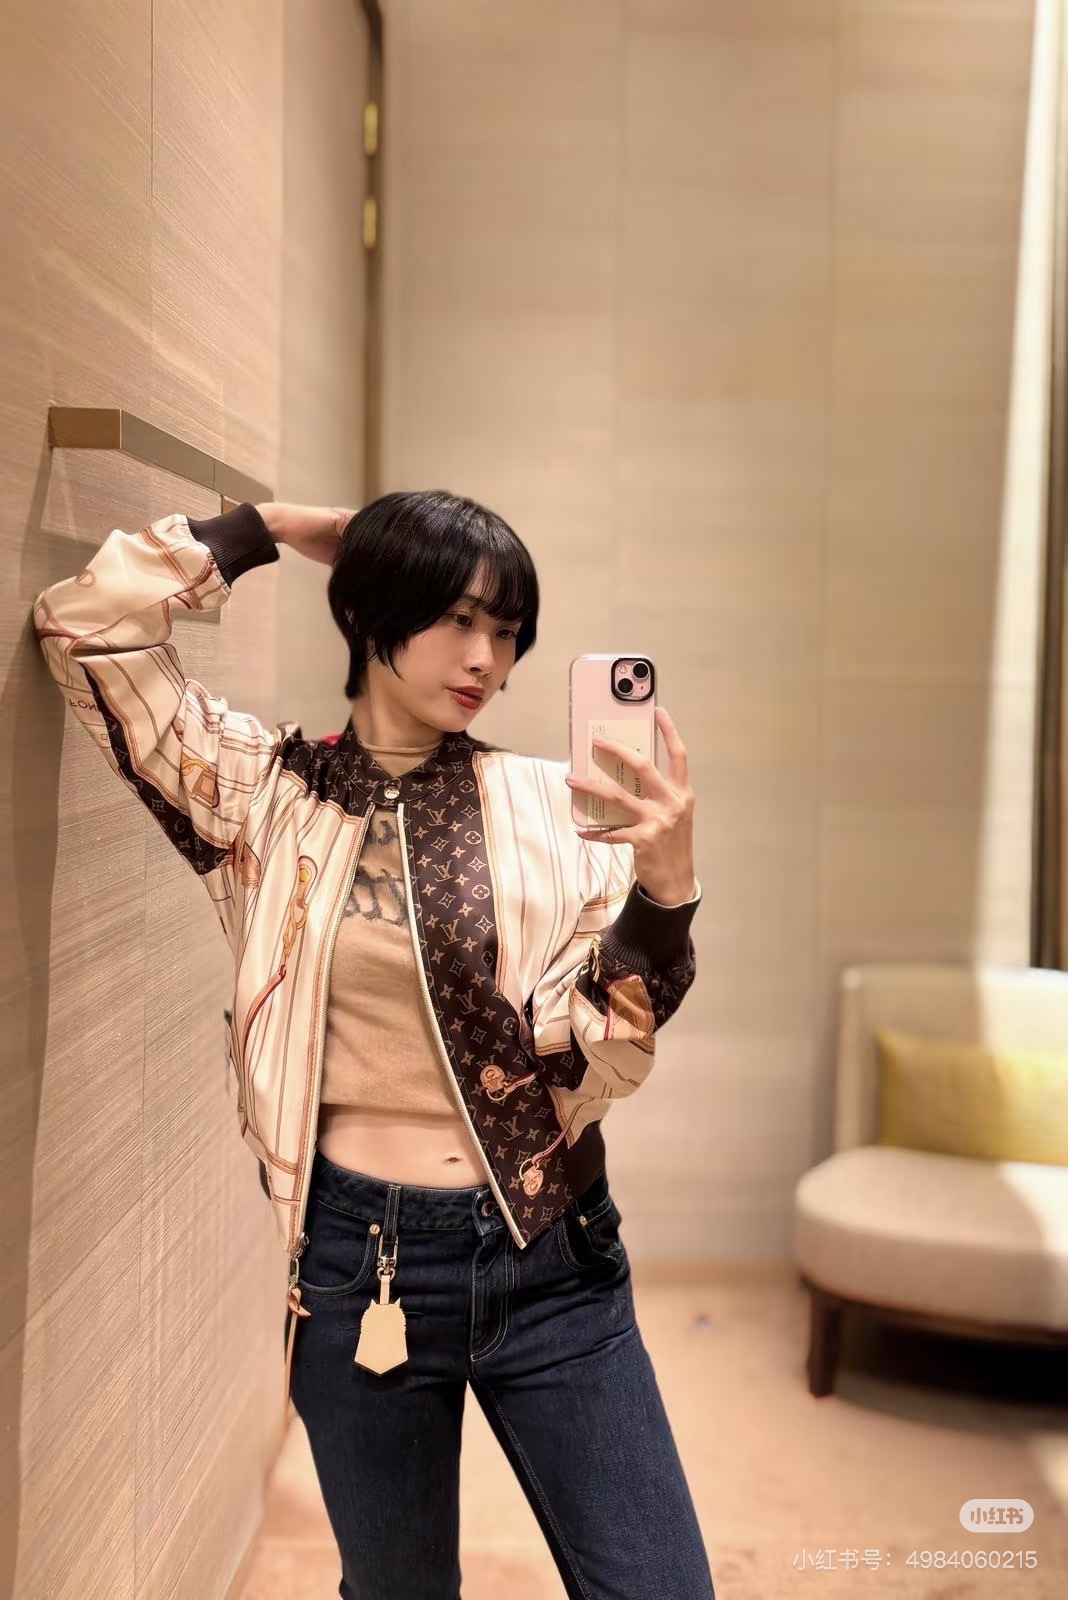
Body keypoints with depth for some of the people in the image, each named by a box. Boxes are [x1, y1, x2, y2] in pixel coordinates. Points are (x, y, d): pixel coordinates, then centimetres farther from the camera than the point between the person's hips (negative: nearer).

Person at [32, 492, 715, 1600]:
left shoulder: (553, 805, -2)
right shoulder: (266, 793, -1)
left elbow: (595, 1060, -6)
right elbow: (85, 627, -5)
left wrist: (666, 881, -22)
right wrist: (278, 528, 2)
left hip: (551, 1259, 0)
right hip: (359, 1259, 0)